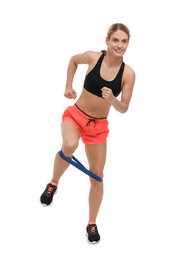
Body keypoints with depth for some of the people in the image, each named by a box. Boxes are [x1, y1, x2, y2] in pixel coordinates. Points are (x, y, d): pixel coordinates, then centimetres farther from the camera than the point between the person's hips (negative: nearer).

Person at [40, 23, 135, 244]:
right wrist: (68, 86, 6)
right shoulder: (93, 57, -13)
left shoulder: (128, 73, -12)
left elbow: (124, 108, -6)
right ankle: (53, 183, -4)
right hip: (75, 115, -1)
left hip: (98, 125, 2)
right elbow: (73, 60, 10)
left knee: (97, 176, 6)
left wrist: (112, 99, -27)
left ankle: (92, 224, 25)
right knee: (69, 146, -35)